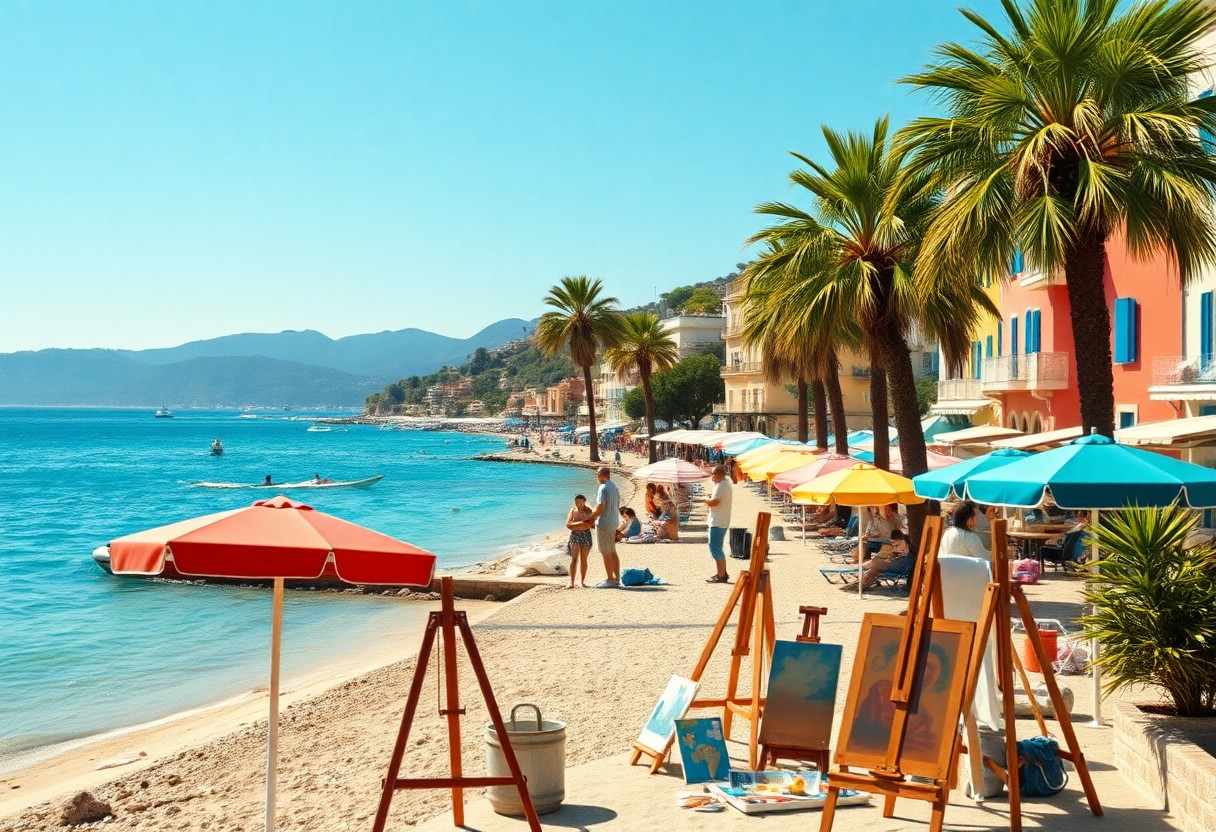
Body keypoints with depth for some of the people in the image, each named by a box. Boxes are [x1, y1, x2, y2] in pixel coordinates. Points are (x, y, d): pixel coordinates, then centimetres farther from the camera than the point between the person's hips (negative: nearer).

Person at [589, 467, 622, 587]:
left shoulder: (603, 488, -16)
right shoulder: (615, 487, 11)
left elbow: (601, 506, -21)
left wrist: (592, 517, -7)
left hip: (603, 523, -9)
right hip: (613, 523, 9)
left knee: (606, 553, -3)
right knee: (613, 552, 14)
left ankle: (610, 580, -1)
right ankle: (617, 578, 17)